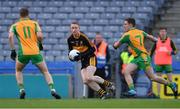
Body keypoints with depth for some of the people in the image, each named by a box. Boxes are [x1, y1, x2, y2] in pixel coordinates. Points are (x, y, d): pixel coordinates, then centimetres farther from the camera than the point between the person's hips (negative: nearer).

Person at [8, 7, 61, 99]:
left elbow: (10, 36, -6)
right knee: (45, 71, 12)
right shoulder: (34, 23, 11)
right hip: (35, 52, 0)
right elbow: (39, 35, -4)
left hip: (23, 53, 0)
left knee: (18, 71, 27)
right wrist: (40, 44, 14)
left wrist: (12, 50, -3)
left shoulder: (15, 26, 12)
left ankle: (21, 90, 9)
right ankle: (52, 90, -9)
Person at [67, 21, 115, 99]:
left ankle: (108, 84, -4)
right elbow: (71, 51, 14)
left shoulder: (83, 37, -19)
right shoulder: (70, 39, -2)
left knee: (88, 77, -25)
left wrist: (82, 55, -24)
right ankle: (103, 93, -3)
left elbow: (92, 49, -15)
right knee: (85, 81, -12)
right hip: (83, 61, 6)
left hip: (91, 58, -6)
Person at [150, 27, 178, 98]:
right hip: (158, 63, 1)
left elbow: (175, 51, 8)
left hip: (167, 63, -1)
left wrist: (171, 52, -14)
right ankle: (158, 94, 3)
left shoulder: (170, 41, 5)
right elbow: (152, 51, 13)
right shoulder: (156, 41, 7)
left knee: (170, 79, -6)